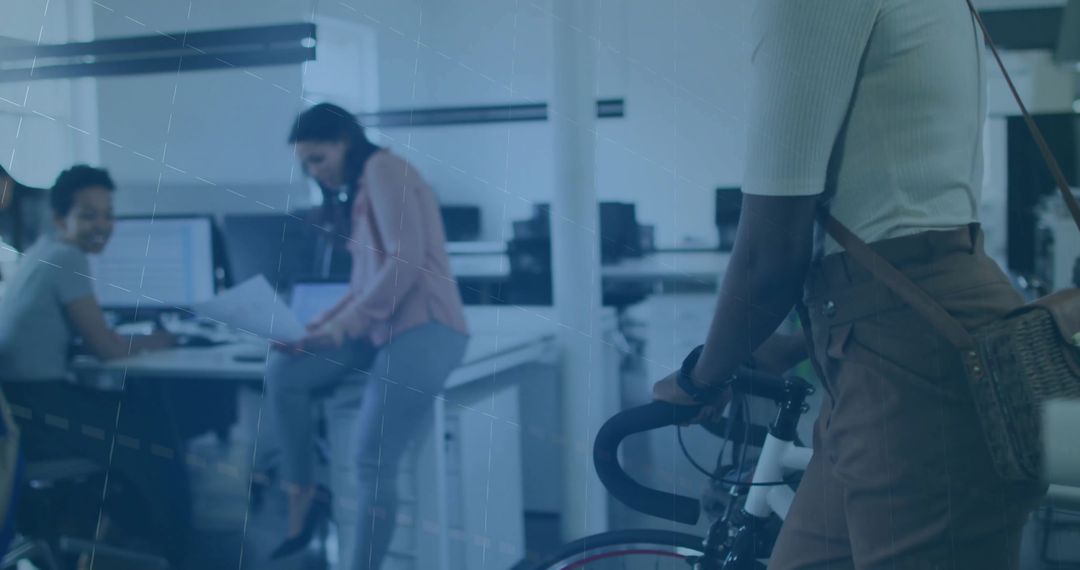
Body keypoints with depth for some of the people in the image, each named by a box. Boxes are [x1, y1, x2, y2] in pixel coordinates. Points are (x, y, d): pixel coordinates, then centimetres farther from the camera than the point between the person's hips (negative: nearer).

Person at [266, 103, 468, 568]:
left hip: (423, 329, -9)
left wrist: (344, 325, -18)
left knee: (373, 461, -13)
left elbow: (407, 259, -17)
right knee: (282, 372, -5)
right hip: (383, 329, 9)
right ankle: (301, 494, 5)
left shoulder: (382, 168, -5)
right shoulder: (360, 191, 24)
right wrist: (320, 326, 7)